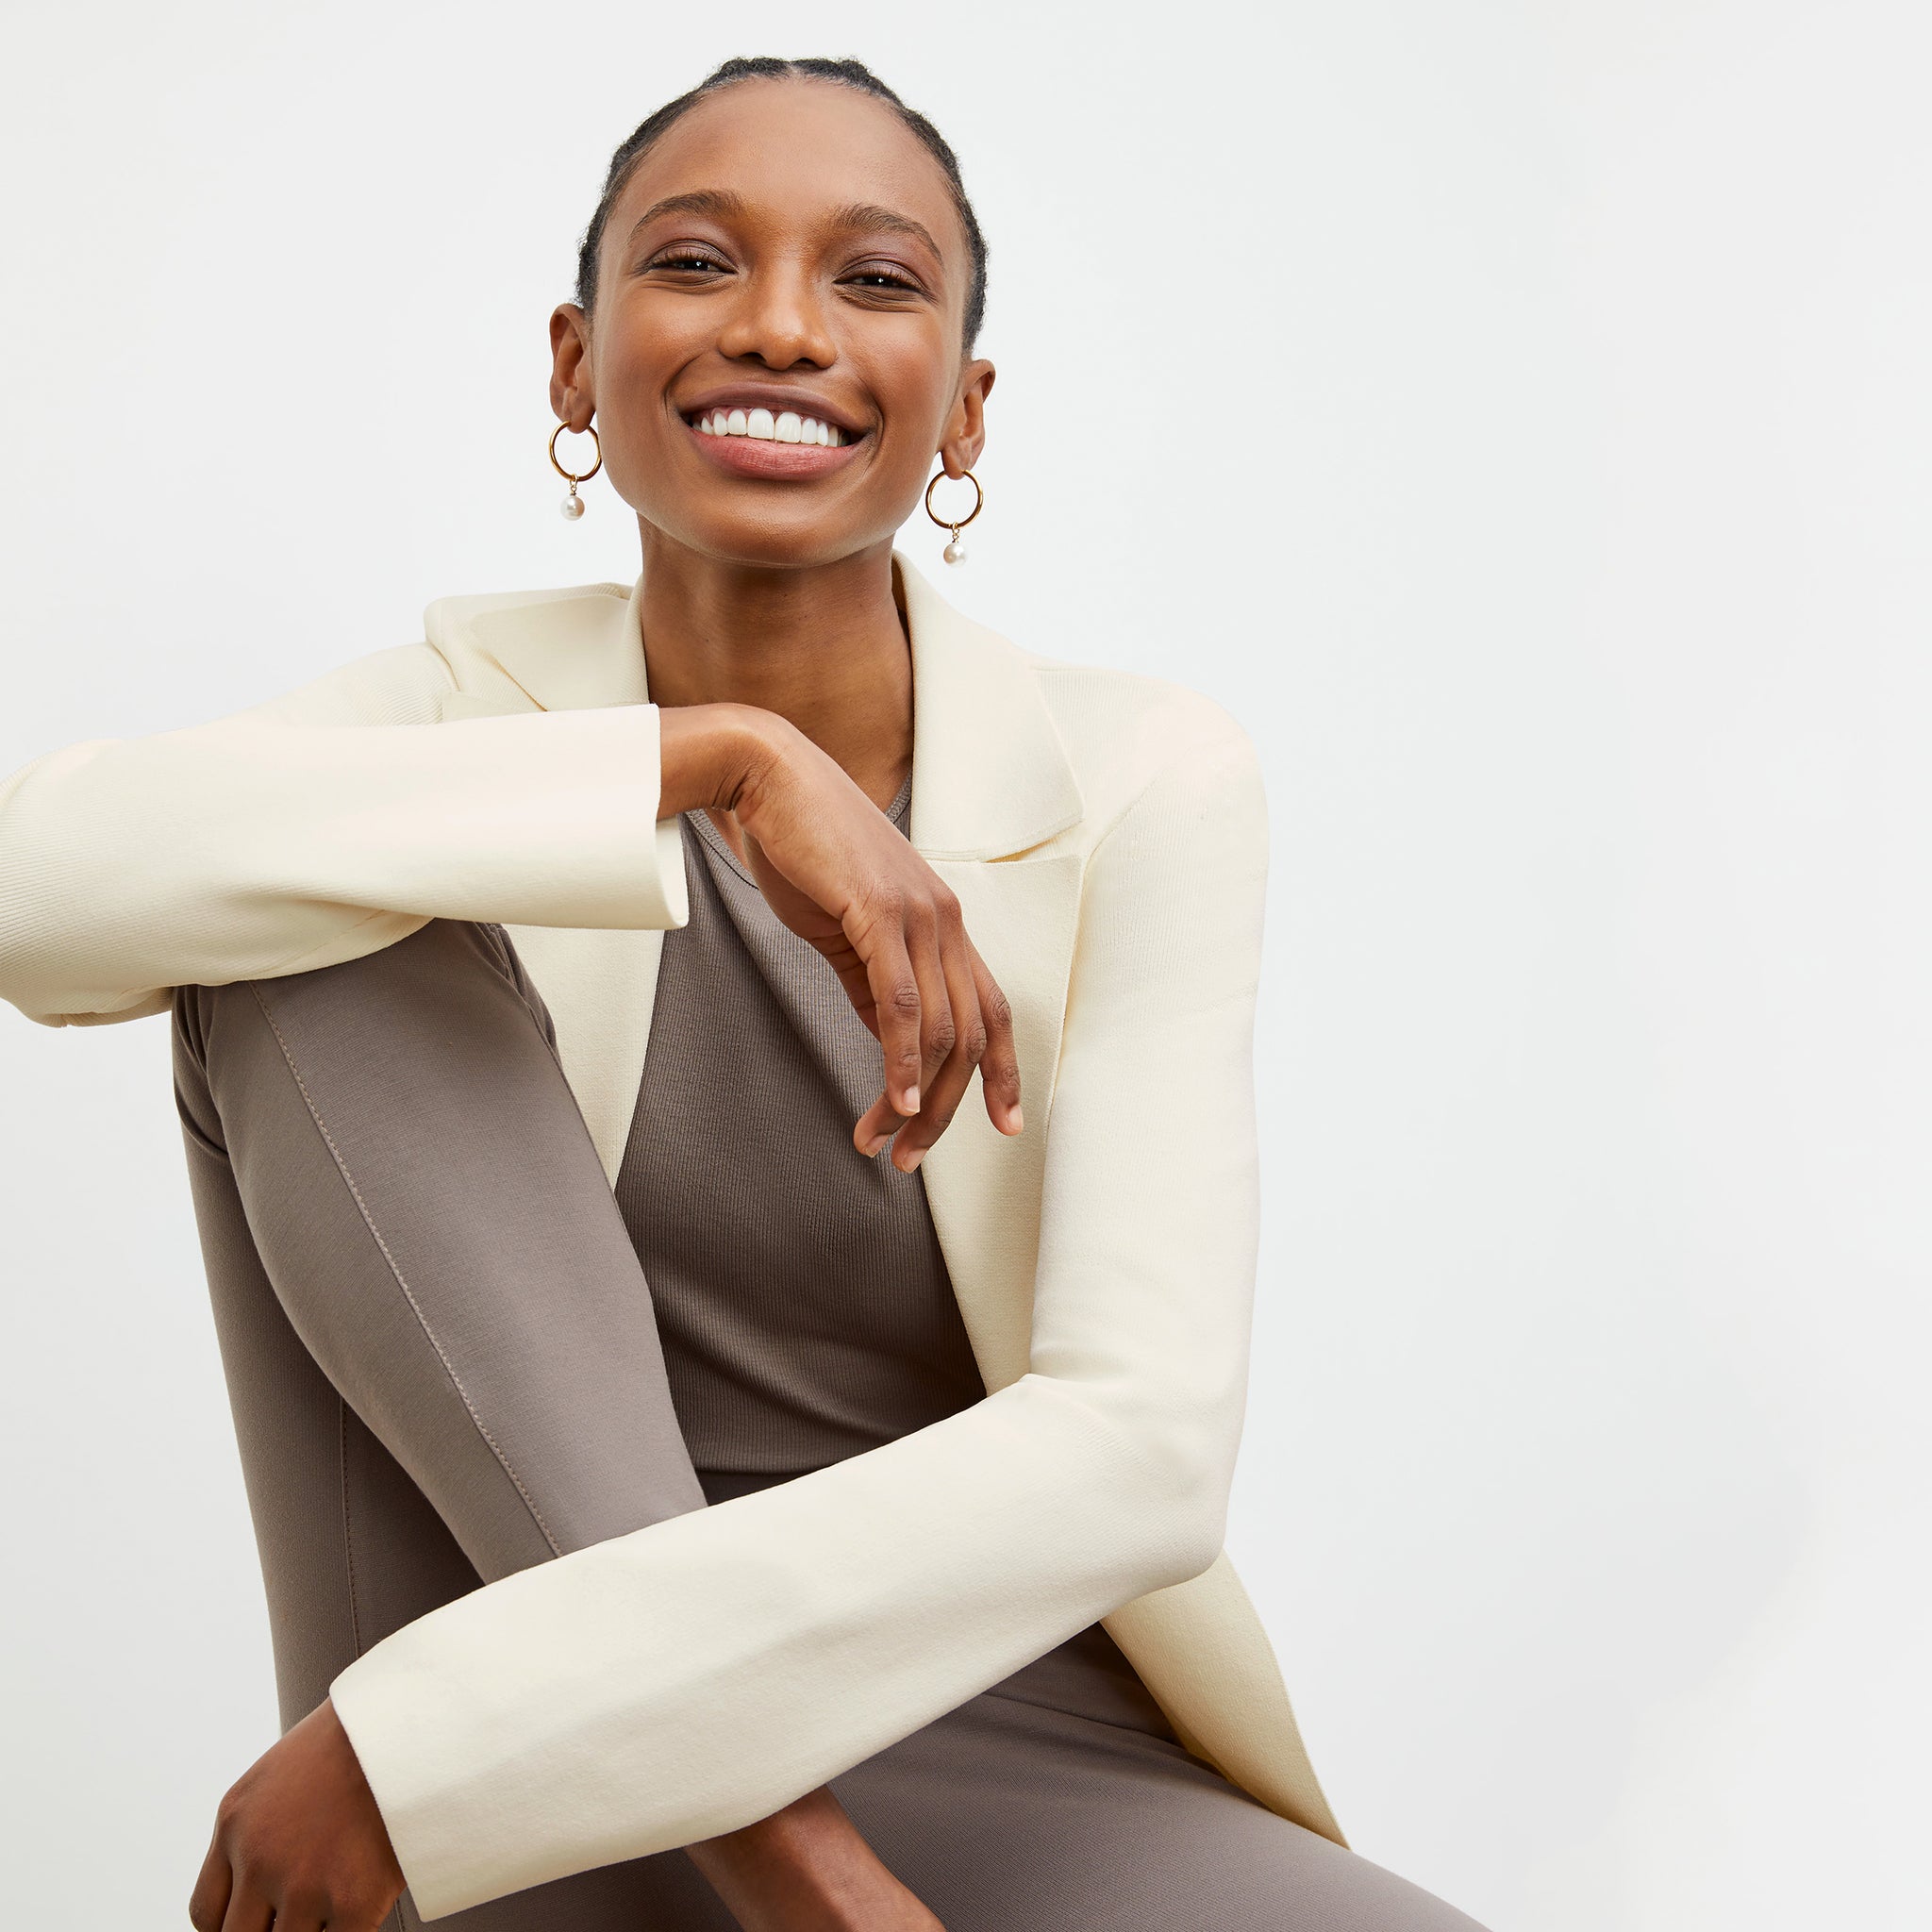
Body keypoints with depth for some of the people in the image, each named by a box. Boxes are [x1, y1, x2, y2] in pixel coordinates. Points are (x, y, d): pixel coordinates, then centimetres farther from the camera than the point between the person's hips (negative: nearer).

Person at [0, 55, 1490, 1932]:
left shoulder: (1141, 788, -7)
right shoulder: (478, 699, -1)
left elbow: (1140, 1456, -19)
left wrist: (417, 1745, -24)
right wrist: (715, 754, -27)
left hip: (969, 1732, -3)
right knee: (310, 922, -18)